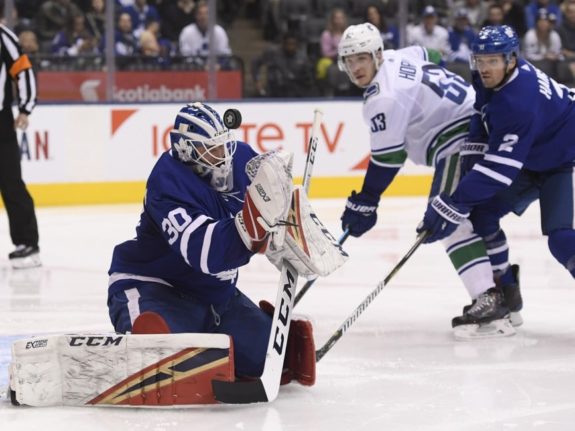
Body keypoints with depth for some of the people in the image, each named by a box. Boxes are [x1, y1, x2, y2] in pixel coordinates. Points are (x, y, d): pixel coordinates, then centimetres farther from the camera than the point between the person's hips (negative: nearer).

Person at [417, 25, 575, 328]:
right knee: (480, 211, 1)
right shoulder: (489, 81, -7)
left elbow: (499, 167, -37)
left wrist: (453, 204, -38)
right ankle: (502, 295, 10)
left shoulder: (520, 101, -35)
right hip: (531, 160, 10)